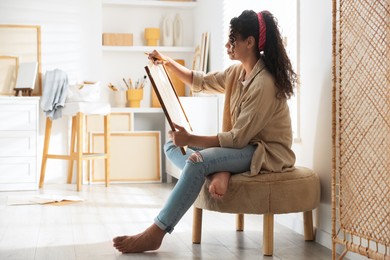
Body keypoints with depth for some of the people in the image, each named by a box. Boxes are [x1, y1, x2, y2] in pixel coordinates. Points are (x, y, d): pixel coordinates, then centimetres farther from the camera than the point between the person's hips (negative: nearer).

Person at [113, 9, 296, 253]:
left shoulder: (264, 84, -24)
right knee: (172, 146, 2)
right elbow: (201, 82, 20)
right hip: (244, 145, 9)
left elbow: (239, 137, -24)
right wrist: (168, 61, 10)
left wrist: (191, 139, -24)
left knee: (197, 160, -31)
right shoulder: (238, 71, 4)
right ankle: (218, 174, -24)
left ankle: (155, 234, -25)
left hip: (267, 152, -9)